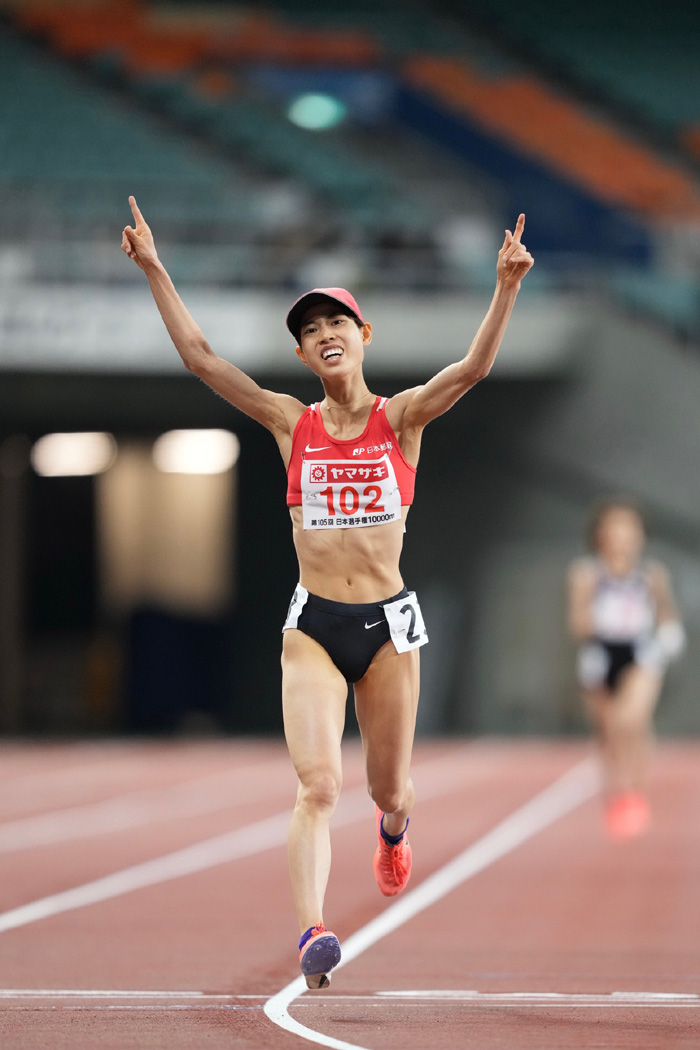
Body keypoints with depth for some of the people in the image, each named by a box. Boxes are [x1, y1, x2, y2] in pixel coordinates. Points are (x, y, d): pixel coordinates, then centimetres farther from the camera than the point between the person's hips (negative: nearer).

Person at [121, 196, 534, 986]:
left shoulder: (401, 418, 0)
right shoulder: (291, 424, 3)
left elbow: (474, 366, -16)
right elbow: (200, 359, -2)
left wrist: (507, 286, -29)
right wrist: (154, 273, -8)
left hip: (388, 623, 0)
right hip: (313, 625, 0)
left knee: (390, 792, 14)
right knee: (318, 786, -18)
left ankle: (390, 829, 51)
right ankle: (311, 934, -26)